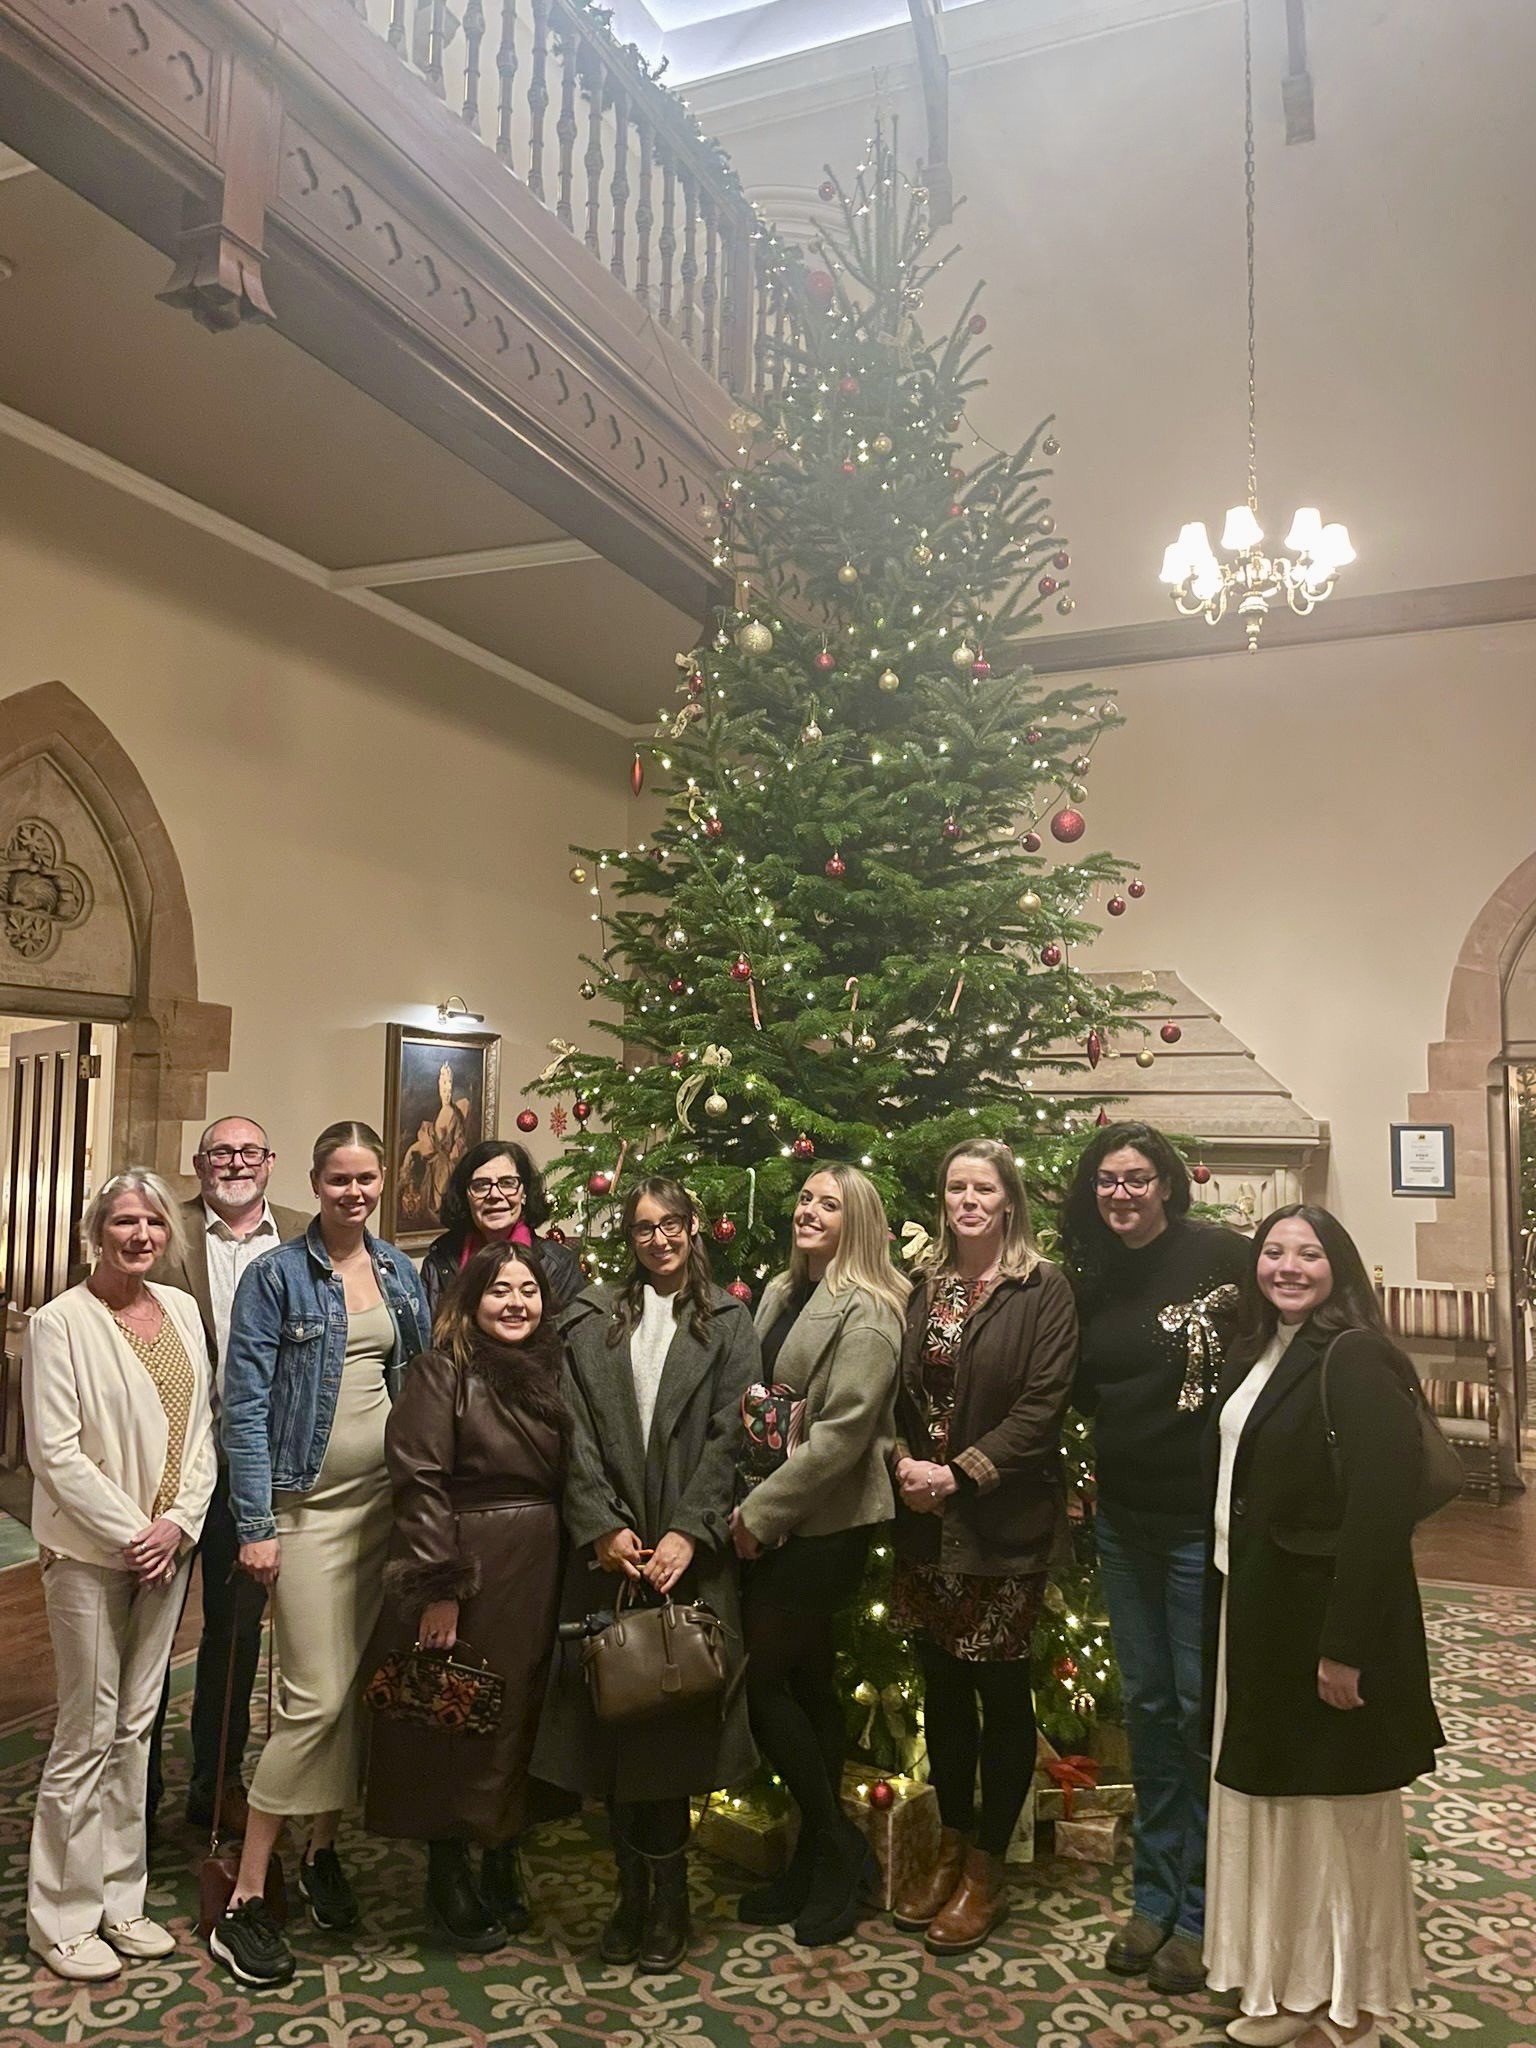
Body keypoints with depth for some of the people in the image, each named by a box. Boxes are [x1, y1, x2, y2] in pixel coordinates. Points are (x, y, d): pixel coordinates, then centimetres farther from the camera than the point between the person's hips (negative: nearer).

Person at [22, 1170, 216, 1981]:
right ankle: (62, 1919, 20)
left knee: (134, 1727, 14)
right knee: (87, 1733, 3)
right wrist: (129, 1533, -14)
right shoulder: (59, 1323, -12)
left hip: (167, 1546, 5)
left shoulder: (182, 1310, 5)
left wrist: (179, 1522, -5)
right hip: (90, 1552, -5)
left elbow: (200, 1429, 6)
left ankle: (119, 1898, 26)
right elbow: (54, 1452, -14)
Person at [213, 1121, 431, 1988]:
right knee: (316, 1697, -6)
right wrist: (256, 1524, -13)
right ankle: (244, 1900, 8)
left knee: (360, 1687, 11)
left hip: (389, 1500, 5)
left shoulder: (402, 1274, 7)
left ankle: (324, 1848, 31)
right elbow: (246, 1405, -9)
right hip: (312, 1505, -5)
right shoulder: (277, 1275, -7)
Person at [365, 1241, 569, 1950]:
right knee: (453, 1725, 5)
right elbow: (420, 1481, -16)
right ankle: (449, 1879, 23)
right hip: (463, 1566, -6)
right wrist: (439, 1587, -19)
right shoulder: (443, 1368, -10)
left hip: (535, 1573, 6)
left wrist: (559, 1578, 8)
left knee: (518, 1723, 14)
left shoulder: (545, 1372, 10)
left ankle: (501, 1868, 30)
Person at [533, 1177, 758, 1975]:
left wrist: (688, 1533, -12)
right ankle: (633, 1888, 20)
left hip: (689, 1552, -1)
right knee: (611, 1718, 4)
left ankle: (666, 1893, 18)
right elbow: (577, 1432, 2)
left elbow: (728, 1436, -2)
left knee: (674, 1720, 1)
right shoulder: (590, 1320, 9)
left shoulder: (726, 1322, 6)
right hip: (609, 1548, 2)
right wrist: (603, 1525, -9)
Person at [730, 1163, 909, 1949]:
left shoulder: (865, 1313, -15)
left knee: (762, 1677, -3)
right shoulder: (781, 1294, 10)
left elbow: (839, 1434, -20)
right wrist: (750, 1507, 6)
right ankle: (820, 1859, 27)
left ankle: (834, 1847, 15)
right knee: (804, 1681, 14)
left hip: (823, 1526, -8)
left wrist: (761, 1511, -15)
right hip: (775, 1523, 8)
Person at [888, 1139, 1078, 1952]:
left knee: (1000, 1687, 6)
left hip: (1004, 1520, -4)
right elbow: (899, 1391, 10)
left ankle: (987, 1863, 23)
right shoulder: (923, 1287, 7)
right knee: (941, 1682, 15)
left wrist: (959, 1474, -16)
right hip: (924, 1518, 5)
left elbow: (1042, 1407, -13)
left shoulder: (1044, 1291, -8)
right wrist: (904, 1463, -7)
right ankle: (952, 1841, 33)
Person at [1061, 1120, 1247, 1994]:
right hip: (1124, 1520, 6)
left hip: (1204, 1519, -5)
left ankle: (1200, 1912, 22)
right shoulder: (1092, 1275, 6)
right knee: (1147, 1706, 15)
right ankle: (1154, 1896, 30)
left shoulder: (1220, 1254, -12)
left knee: (1202, 1708, 6)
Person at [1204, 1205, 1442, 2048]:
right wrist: (1233, 1594, 8)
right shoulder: (1254, 1354, 7)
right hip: (1256, 1608, 8)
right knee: (1268, 1798, 18)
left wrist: (1346, 1645, -22)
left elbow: (1379, 1510, -22)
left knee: (1336, 1805, 9)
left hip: (1329, 1612, -8)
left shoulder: (1355, 1360, -18)